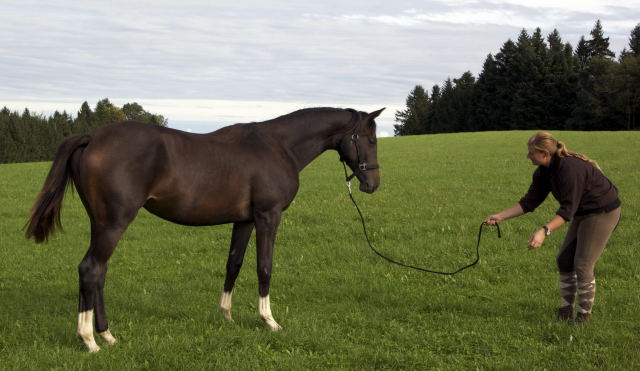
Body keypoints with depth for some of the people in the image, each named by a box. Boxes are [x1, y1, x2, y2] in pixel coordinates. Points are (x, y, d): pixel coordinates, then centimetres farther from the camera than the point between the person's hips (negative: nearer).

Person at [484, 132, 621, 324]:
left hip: (603, 212, -9)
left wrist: (544, 231, -43)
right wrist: (501, 216, -7)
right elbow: (530, 201, 0)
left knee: (583, 264, -8)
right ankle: (566, 308, 21)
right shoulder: (544, 172, -4)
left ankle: (584, 313, 8)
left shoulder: (570, 168, -32)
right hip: (583, 213, 9)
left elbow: (567, 210, -33)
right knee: (564, 260, 9)